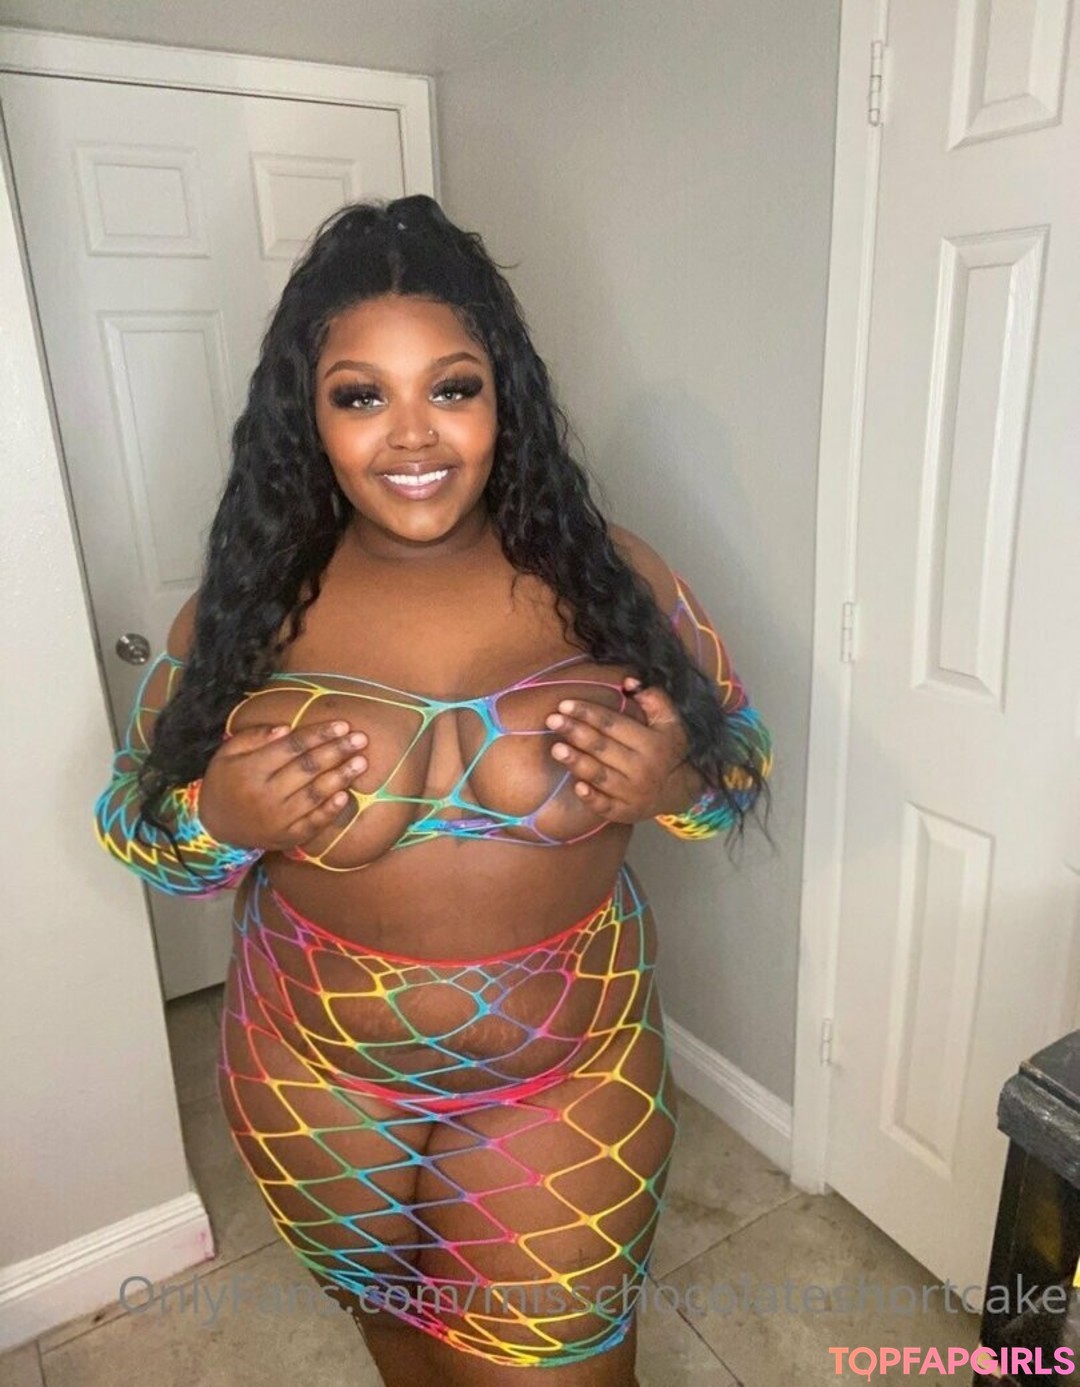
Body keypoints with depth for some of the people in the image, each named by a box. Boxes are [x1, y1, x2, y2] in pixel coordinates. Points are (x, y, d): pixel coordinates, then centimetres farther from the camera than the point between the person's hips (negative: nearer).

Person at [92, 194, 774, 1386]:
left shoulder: (608, 576, -13)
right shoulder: (247, 606, -12)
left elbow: (742, 759, -3)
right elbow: (134, 820, -2)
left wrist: (674, 782, -25)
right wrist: (221, 821, -23)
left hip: (569, 1080, -1)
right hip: (319, 1084, 2)